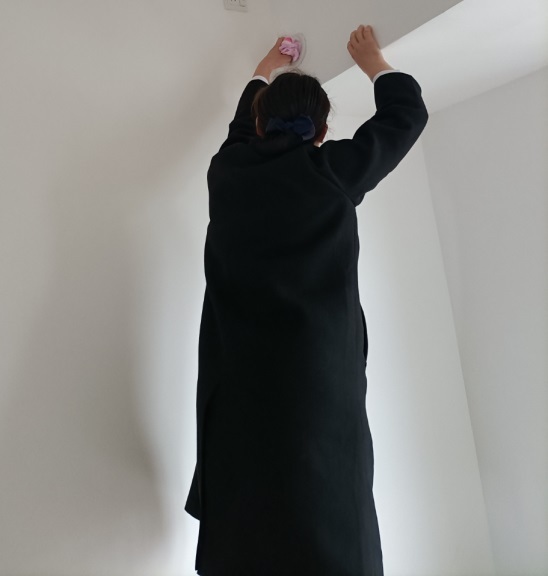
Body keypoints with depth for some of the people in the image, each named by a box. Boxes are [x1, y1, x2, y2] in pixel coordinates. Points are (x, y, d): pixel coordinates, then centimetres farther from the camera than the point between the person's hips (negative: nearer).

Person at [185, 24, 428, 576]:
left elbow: (244, 121, 34)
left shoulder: (227, 168, 9)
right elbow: (407, 113, 19)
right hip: (320, 383, -3)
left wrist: (265, 69, 53)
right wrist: (371, 59, 37)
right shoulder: (332, 167, 1)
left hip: (235, 384, 4)